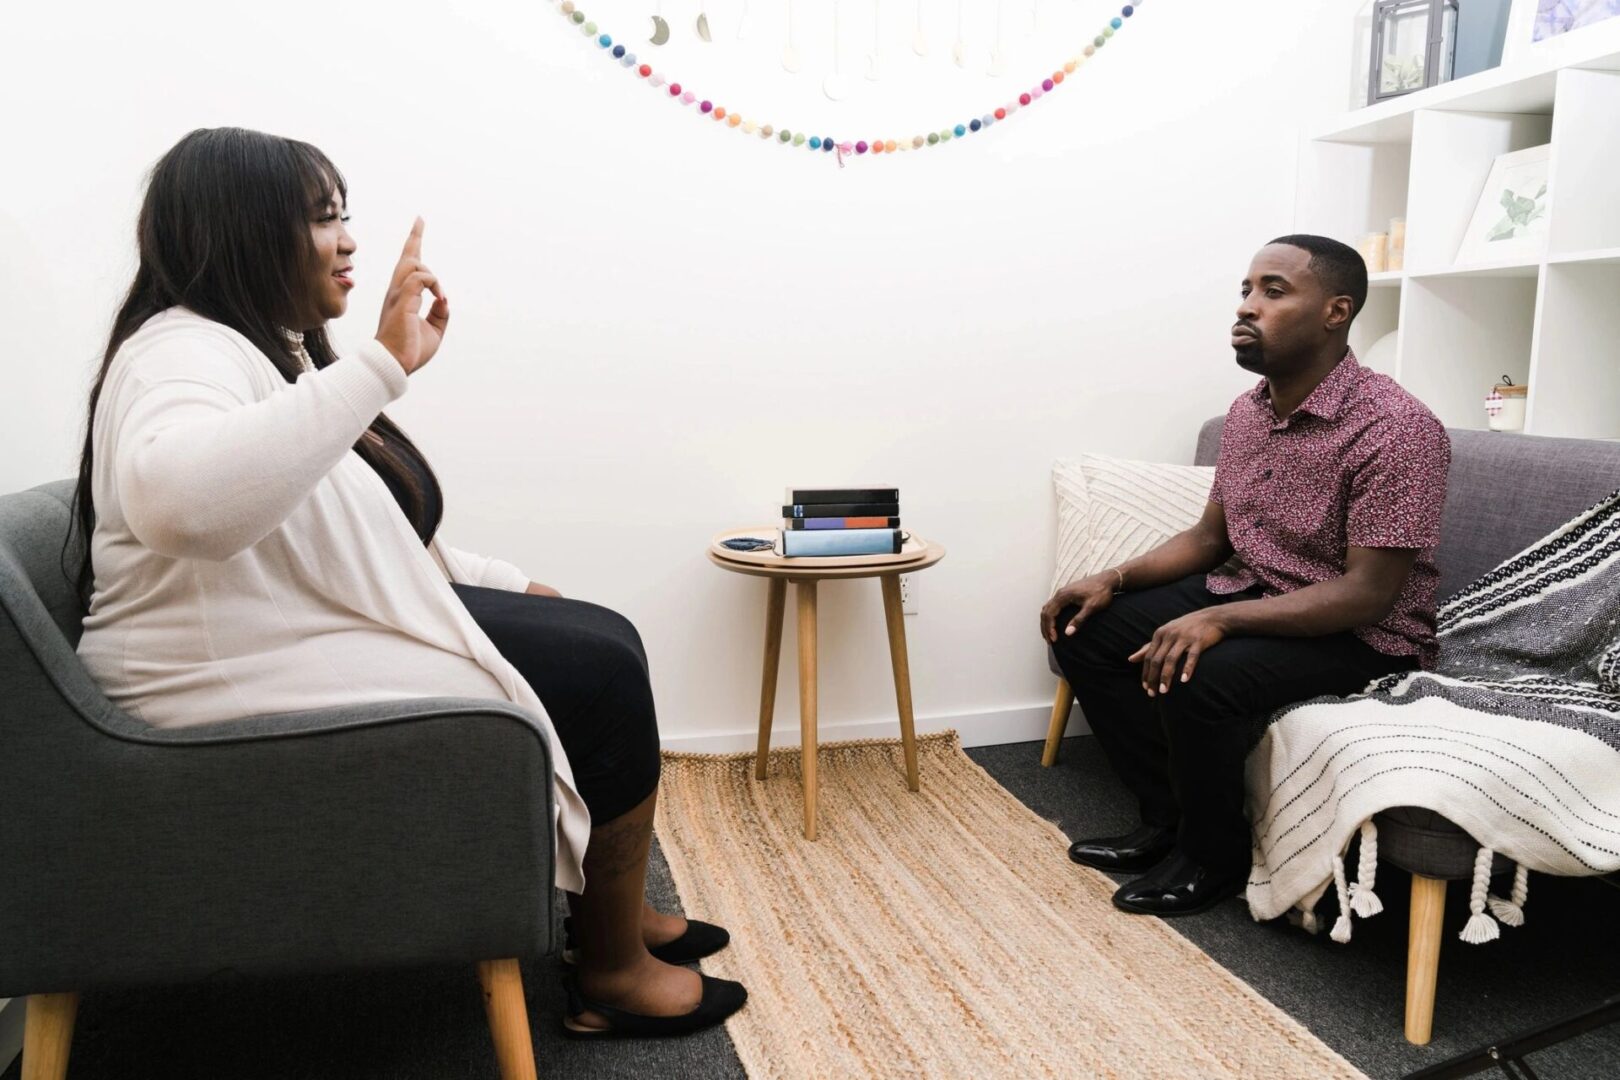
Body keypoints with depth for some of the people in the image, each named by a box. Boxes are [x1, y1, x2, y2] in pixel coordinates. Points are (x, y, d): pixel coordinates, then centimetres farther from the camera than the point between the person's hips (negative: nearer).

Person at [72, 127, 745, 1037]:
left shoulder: (277, 348, 15)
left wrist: (503, 584, 11)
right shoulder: (183, 352, -16)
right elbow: (178, 500, -42)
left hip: (334, 627, 10)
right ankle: (614, 972, 3)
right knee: (601, 675, -13)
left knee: (605, 642, 5)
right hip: (253, 685, -10)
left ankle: (620, 916, 16)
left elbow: (371, 538, 19)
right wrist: (384, 364, -39)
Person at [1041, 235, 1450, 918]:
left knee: (1199, 677, -33)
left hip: (1362, 634, -8)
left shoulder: (1395, 428, -22)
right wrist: (1115, 578, -7)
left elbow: (1368, 593, -26)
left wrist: (1218, 620, -36)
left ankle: (1214, 856, -3)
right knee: (1088, 631, -4)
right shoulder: (1248, 411, 3)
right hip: (1252, 592, 8)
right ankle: (1166, 823, 6)